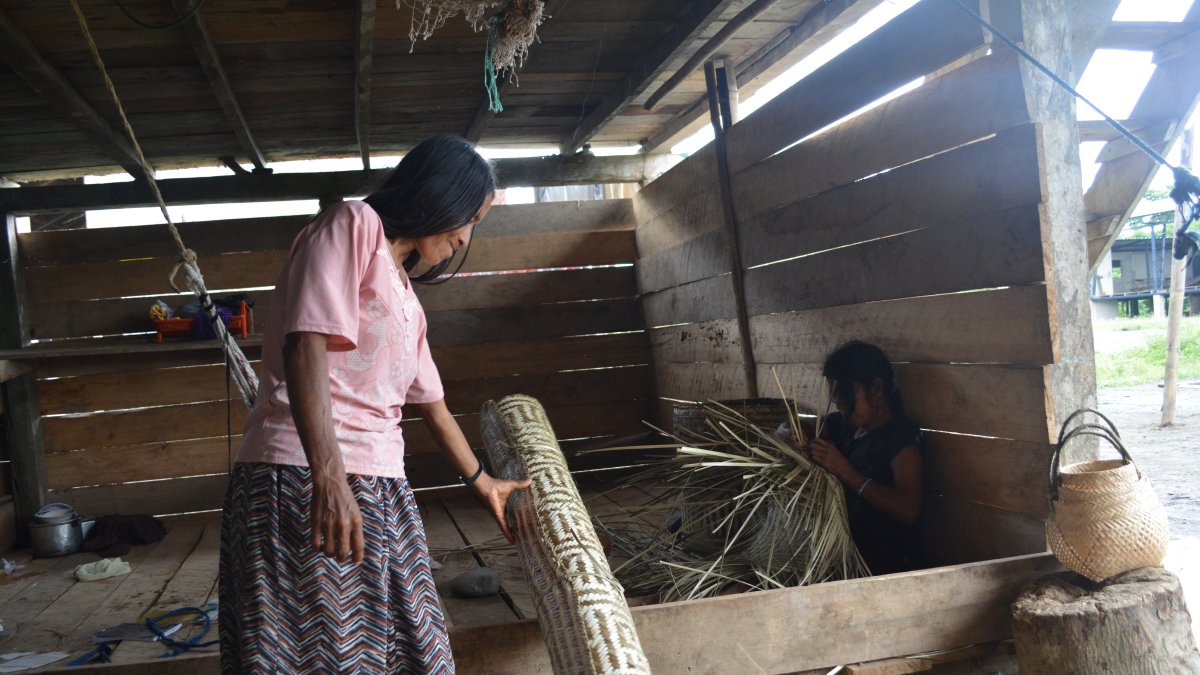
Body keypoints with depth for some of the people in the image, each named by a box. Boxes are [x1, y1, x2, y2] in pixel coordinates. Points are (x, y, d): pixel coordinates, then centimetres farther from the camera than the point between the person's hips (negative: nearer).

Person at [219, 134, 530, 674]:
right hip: (306, 482, -9)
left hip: (378, 495, 9)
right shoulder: (353, 224, -2)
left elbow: (431, 402, 33)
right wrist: (327, 476, -25)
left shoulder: (405, 297, 23)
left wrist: (481, 482, 44)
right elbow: (304, 344, -15)